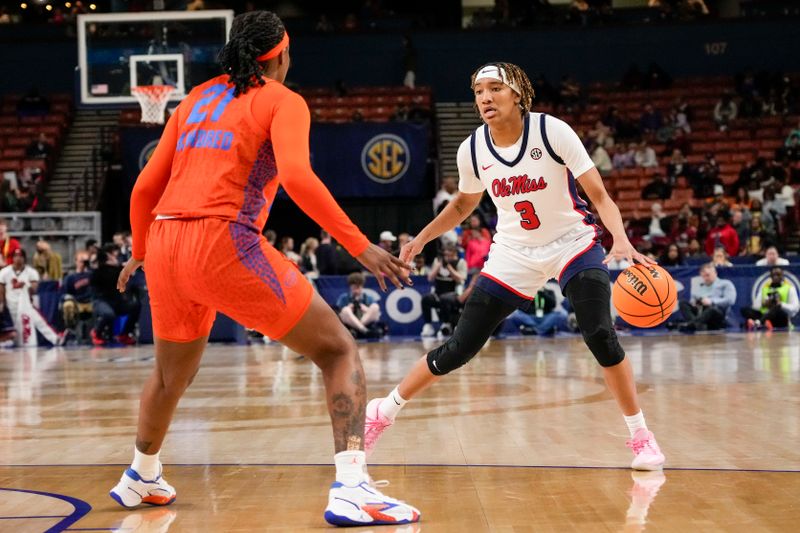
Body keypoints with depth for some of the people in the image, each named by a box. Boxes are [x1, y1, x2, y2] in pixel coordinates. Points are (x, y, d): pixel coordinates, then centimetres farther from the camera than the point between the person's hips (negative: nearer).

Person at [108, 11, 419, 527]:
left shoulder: (196, 98, 22)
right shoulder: (282, 100, 5)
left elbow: (145, 187, 20)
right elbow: (296, 176, -15)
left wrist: (139, 252, 36)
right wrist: (361, 246, -15)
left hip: (165, 243, 7)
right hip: (224, 241, -6)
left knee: (172, 371, 31)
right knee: (339, 349, 1)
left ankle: (141, 476, 50)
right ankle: (351, 489, -15)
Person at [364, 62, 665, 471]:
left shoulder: (552, 132, -19)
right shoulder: (472, 150, -9)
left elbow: (600, 196, -20)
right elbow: (464, 204, 13)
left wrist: (621, 241, -36)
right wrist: (422, 238, 3)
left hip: (573, 245, -2)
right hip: (514, 255, 2)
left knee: (600, 335, -24)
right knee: (458, 349, -1)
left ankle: (640, 436, -6)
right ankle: (383, 412, 18)